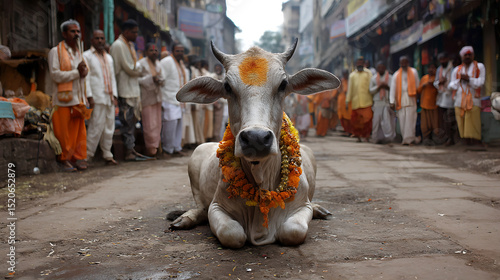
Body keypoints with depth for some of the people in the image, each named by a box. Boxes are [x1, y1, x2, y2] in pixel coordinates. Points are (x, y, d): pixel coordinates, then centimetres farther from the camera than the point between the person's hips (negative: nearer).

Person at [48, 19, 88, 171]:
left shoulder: (79, 51, 19)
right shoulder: (56, 51, -2)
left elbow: (84, 72, 27)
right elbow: (55, 75, -12)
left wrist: (84, 71, 3)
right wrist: (77, 72, -10)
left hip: (79, 98, 6)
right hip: (63, 99, -6)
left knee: (80, 131, 4)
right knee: (64, 133, -2)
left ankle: (78, 158, 12)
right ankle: (65, 159, 8)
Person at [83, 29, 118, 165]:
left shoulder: (109, 57, 22)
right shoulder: (86, 56, 2)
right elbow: (86, 77, -5)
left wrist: (115, 95, 13)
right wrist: (89, 96, -13)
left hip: (109, 98, 6)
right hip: (97, 98, -6)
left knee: (109, 128, 6)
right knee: (96, 127, -10)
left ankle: (107, 155, 14)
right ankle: (87, 155, -1)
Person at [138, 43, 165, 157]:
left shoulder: (158, 63, 14)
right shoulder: (141, 63, -6)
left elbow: (163, 79, 17)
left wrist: (159, 80, -6)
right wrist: (151, 79, -17)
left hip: (157, 96, 7)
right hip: (146, 97, -7)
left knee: (157, 124, 8)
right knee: (150, 124, -7)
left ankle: (155, 147, 17)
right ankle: (151, 149, 2)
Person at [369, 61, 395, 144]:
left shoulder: (390, 78, 9)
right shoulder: (374, 78, 13)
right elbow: (371, 90, 8)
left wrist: (387, 87, -10)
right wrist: (379, 87, -7)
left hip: (388, 103, -1)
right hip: (377, 102, 1)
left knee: (388, 121, -9)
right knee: (377, 121, -3)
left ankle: (388, 137, -3)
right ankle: (378, 138, 4)